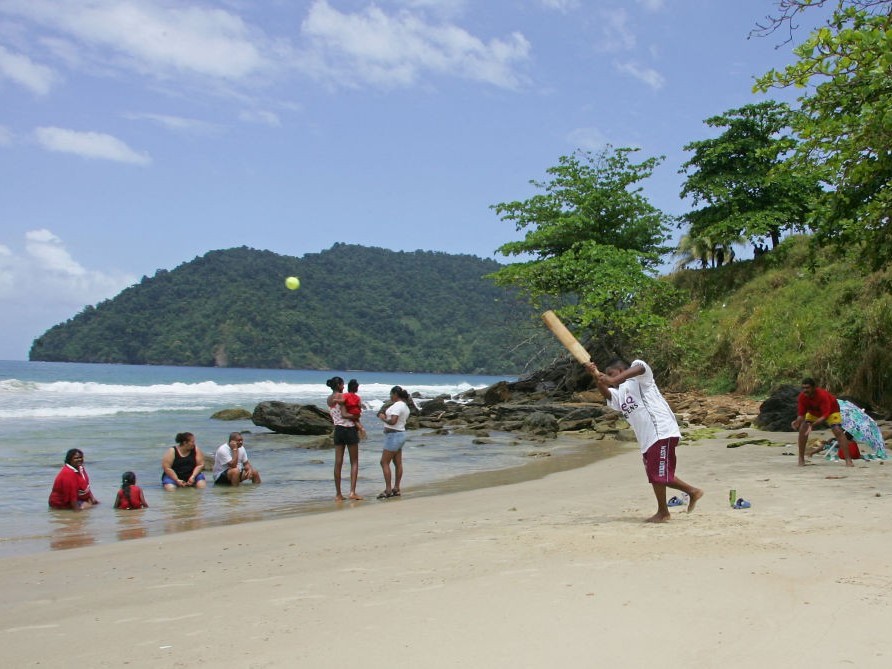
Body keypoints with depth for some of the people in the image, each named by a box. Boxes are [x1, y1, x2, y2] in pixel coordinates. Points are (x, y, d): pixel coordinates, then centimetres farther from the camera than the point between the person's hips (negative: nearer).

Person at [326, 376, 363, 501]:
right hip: (349, 429, -6)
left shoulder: (329, 399, 10)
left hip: (338, 430, 6)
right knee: (354, 462, 3)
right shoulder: (341, 396, -12)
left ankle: (338, 494, 9)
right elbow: (344, 415, -19)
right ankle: (352, 492, -5)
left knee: (338, 463, 7)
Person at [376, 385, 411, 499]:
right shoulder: (405, 406, 13)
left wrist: (383, 418, -10)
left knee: (384, 462, -6)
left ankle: (388, 490, -7)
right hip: (400, 434, 10)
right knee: (398, 463, 11)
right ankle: (396, 489, 14)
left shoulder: (397, 405, -18)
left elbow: (393, 421, -27)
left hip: (393, 435, -10)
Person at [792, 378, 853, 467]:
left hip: (831, 411, -4)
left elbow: (825, 416, -40)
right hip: (813, 412, 4)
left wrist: (812, 425, -53)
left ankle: (848, 460, -20)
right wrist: (797, 422, -44)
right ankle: (801, 459, -6)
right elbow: (801, 414, -21)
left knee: (838, 431, -21)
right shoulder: (802, 396, -26)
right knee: (802, 429, -14)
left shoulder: (822, 395, -39)